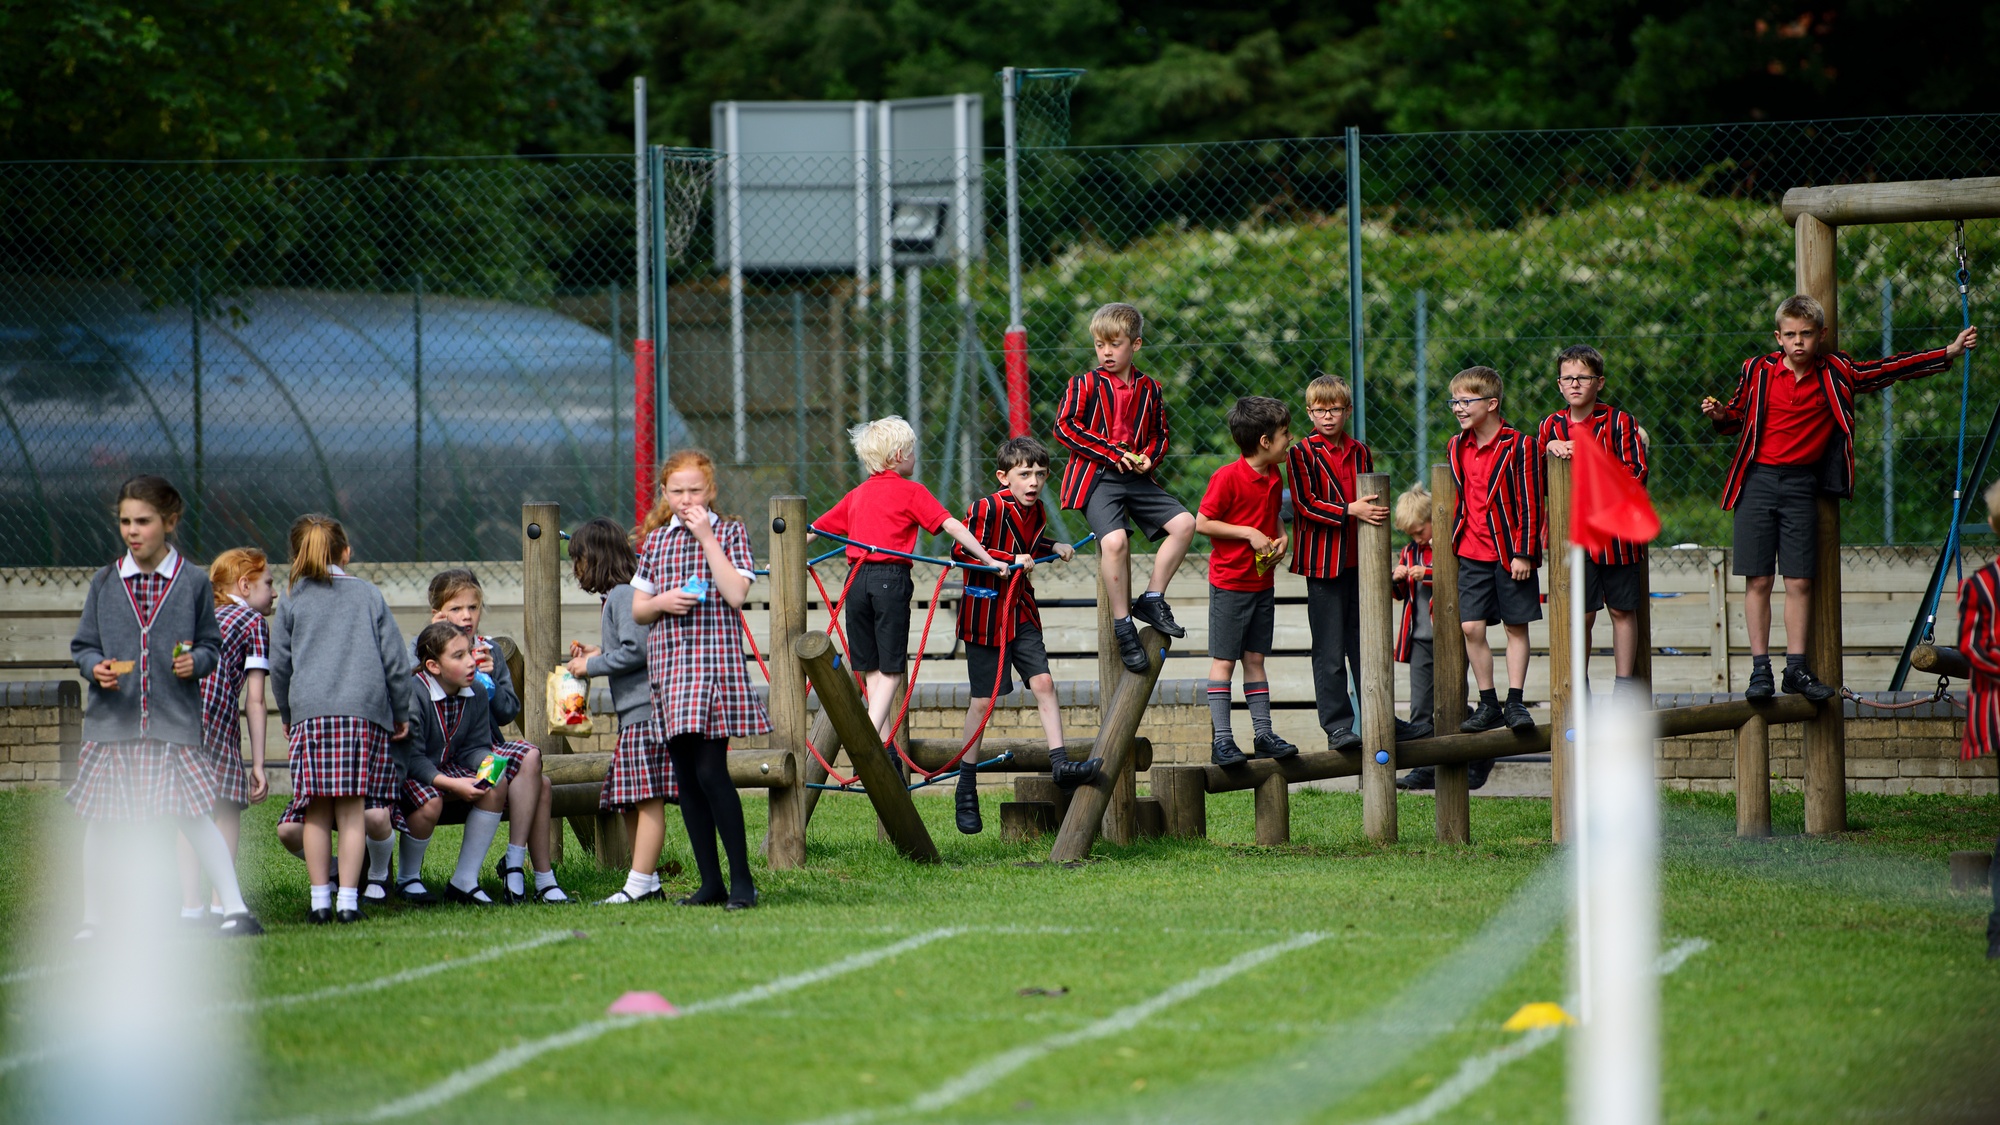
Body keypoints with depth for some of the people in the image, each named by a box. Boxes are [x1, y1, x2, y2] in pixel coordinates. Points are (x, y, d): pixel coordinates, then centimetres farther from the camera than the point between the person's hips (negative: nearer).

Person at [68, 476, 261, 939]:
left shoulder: (193, 583, 2)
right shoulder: (105, 583, 6)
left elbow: (211, 644, 8)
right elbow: (82, 645, 10)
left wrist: (197, 661, -13)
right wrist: (96, 667, -11)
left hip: (174, 722, -2)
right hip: (112, 722, 2)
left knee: (192, 814, -11)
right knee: (99, 820, 6)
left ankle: (234, 907, -7)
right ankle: (93, 918, 17)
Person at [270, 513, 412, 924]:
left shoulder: (292, 602, 10)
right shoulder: (369, 596, 12)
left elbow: (279, 666, 9)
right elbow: (395, 660, 9)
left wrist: (287, 715, 23)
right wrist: (401, 714, 18)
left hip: (310, 712, 0)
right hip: (366, 710, 0)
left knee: (316, 813, 2)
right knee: (352, 811, 0)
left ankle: (320, 898, -1)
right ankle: (348, 898, -5)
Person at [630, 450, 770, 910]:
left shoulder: (729, 532, 3)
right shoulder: (655, 540, 14)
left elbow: (736, 595, -11)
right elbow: (637, 609, 15)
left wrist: (707, 537, -11)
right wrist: (662, 603, -7)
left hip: (715, 660, -5)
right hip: (667, 661, 5)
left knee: (711, 771, -13)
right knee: (686, 777, 5)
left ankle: (742, 879, -7)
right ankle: (710, 883, 11)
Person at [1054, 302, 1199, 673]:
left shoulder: (1149, 389, 12)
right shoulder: (1086, 385, -1)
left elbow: (1160, 434, 20)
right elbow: (1065, 426, -9)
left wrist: (1149, 457, -4)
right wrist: (1112, 453, -14)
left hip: (1138, 477, 5)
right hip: (1097, 477, -5)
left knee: (1183, 523, -9)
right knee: (1114, 539, -27)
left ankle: (1152, 598, 3)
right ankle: (1122, 625, -17)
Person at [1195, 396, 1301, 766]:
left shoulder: (1275, 477, 7)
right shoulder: (1227, 477, -16)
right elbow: (1202, 523, -16)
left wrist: (1281, 538, 0)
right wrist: (1249, 534, -19)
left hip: (1262, 582, 7)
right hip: (1229, 581, -7)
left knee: (1255, 658, 11)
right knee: (1223, 661, -2)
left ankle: (1264, 733, 13)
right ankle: (1222, 739, -2)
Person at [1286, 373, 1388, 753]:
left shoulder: (1360, 453, 13)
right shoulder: (1303, 453, -4)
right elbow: (1305, 505, -14)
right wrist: (1349, 511, -22)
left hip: (1360, 561, 5)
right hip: (1323, 562, -5)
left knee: (1365, 647, 9)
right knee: (1330, 653, -3)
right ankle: (1337, 727, -2)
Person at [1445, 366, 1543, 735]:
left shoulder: (1519, 446, -9)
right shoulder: (1456, 447, 7)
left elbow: (1530, 503, -8)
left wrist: (1524, 552, -12)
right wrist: (1451, 544, 17)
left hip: (1511, 553, -4)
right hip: (1471, 552, 4)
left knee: (1517, 627, 2)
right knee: (1472, 627, -2)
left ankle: (1515, 704, 8)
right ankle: (1488, 705, 7)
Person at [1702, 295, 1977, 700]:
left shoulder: (1835, 374, 3)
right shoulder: (1758, 371, 2)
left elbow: (1890, 369, 8)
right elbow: (1738, 416, 14)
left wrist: (1949, 352, 6)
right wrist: (1720, 415, -9)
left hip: (1801, 484, 1)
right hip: (1758, 480, -1)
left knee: (1799, 581, 1)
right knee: (1758, 580, -2)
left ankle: (1796, 668, 8)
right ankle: (1760, 670, 3)